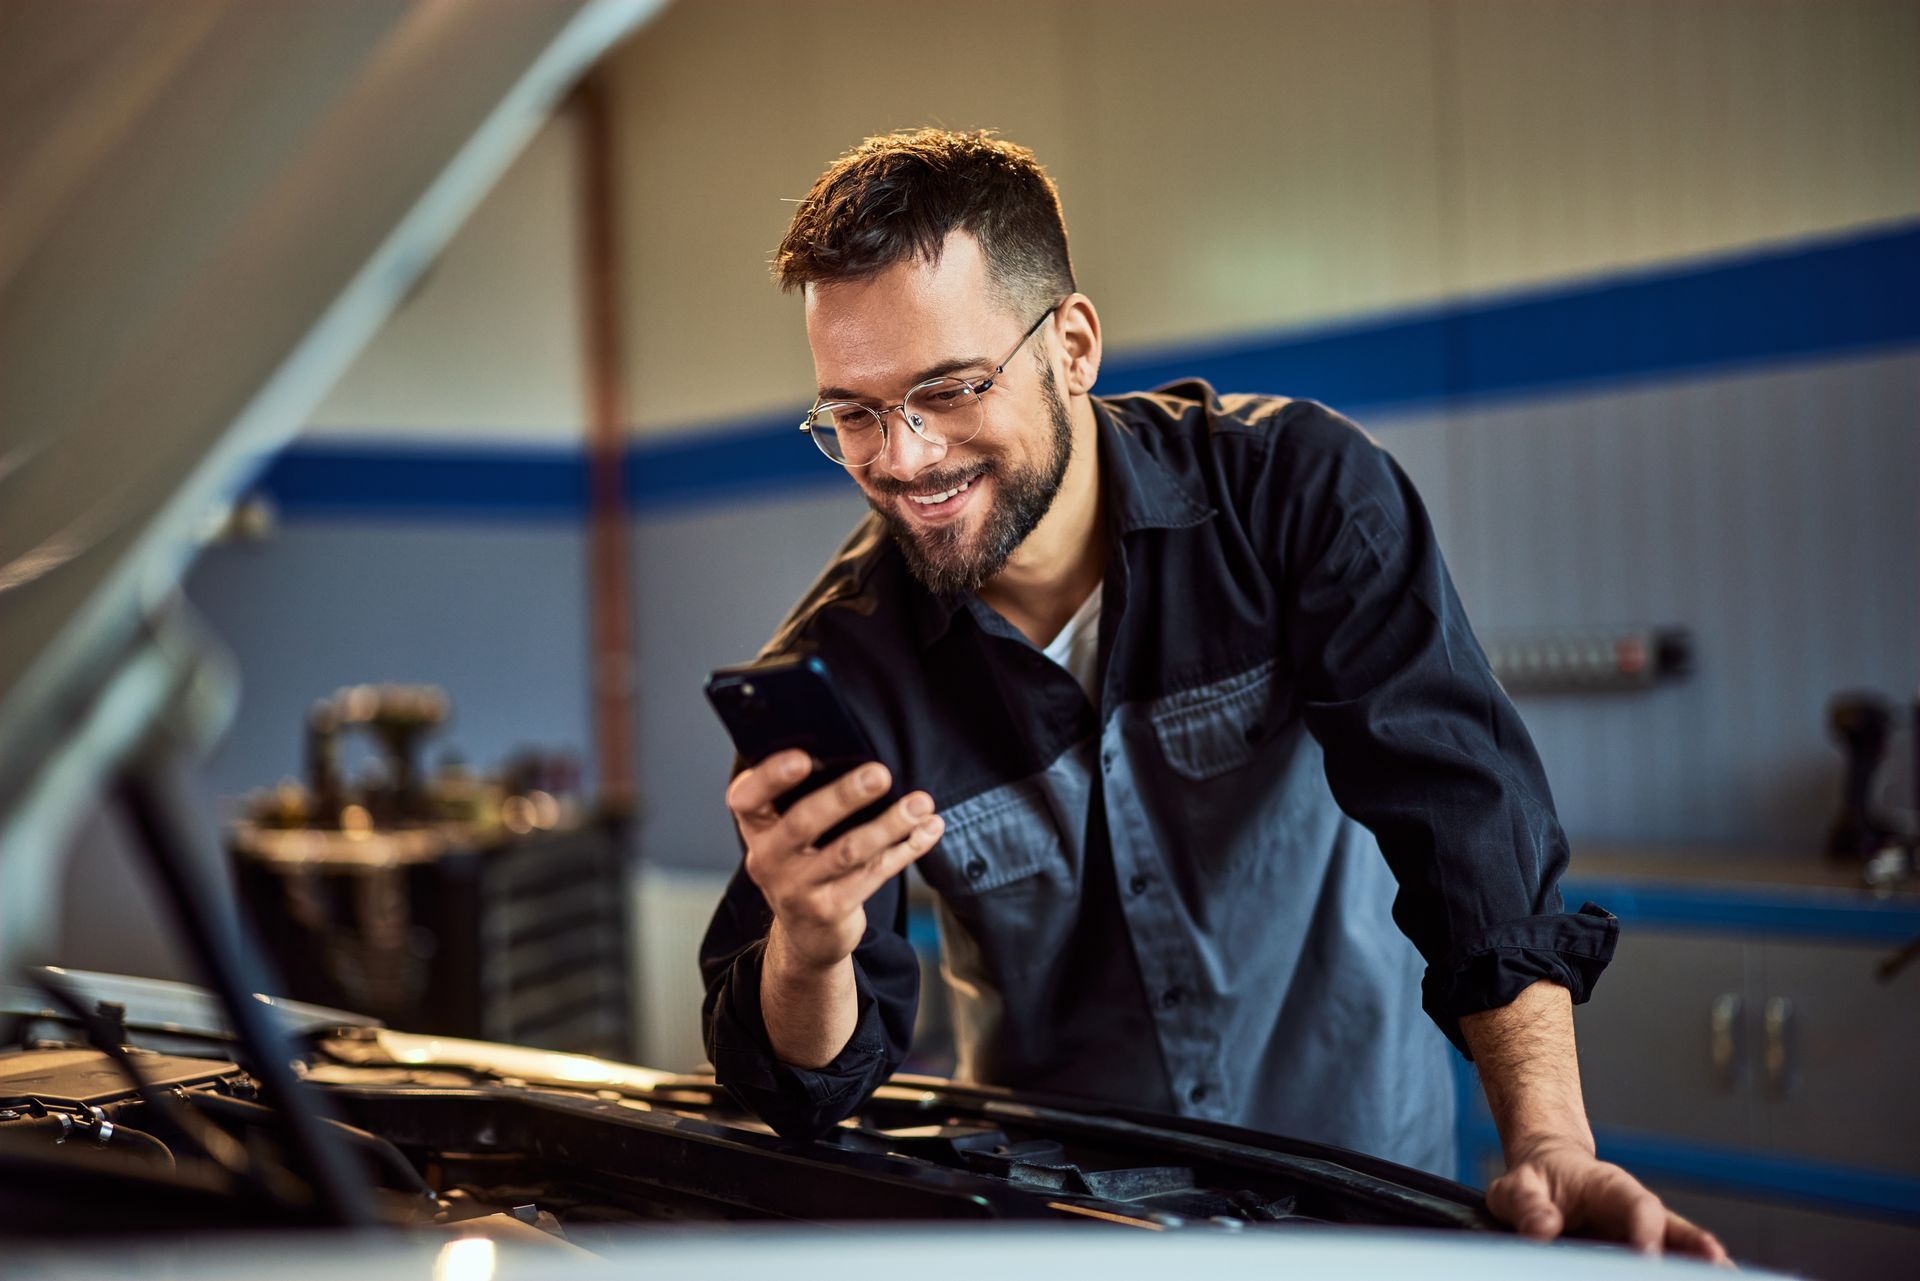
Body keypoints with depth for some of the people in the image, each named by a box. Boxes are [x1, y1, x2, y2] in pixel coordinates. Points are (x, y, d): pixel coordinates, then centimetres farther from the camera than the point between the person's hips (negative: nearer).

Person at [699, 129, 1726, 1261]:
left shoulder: (1301, 490, -9)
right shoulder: (841, 663, -8)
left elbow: (1463, 806, -17)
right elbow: (811, 1086, -7)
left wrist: (1550, 1144, -29)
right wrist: (809, 951, -29)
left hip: (1357, 1159, 0)